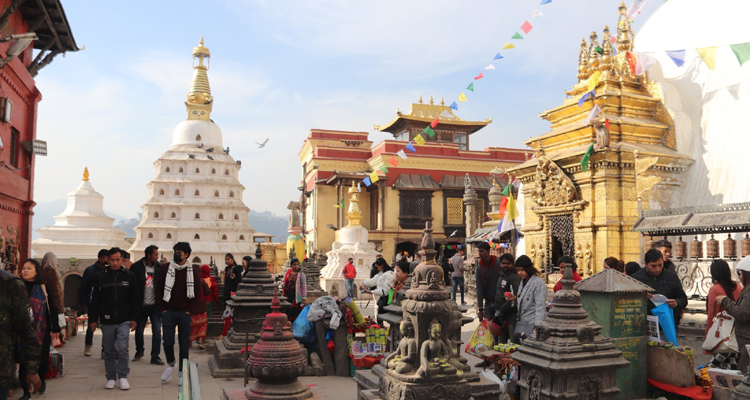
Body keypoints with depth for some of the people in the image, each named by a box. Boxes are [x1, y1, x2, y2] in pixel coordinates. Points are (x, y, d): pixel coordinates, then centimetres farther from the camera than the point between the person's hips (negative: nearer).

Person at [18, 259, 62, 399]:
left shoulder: (44, 288, -2)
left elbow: (52, 309, -1)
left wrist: (55, 328, -4)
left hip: (41, 331, -1)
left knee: (42, 358, 5)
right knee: (24, 360, -1)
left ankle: (41, 380, 35)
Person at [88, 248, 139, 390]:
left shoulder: (129, 276, 2)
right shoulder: (102, 277, 3)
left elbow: (135, 299, 5)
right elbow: (95, 300, 7)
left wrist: (134, 318, 0)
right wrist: (93, 319, 3)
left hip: (124, 321, -1)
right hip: (107, 321, 1)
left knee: (122, 348, -11)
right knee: (109, 351, 8)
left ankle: (123, 376, 3)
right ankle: (111, 378, 21)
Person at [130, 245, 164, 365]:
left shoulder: (159, 267, 1)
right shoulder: (136, 267, -5)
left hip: (154, 305, 1)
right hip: (141, 305, -1)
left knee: (157, 331, -3)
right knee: (139, 330, 13)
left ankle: (155, 356, 6)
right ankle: (139, 351, 37)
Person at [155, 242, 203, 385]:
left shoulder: (192, 271, 1)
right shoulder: (165, 268, 2)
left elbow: (199, 293, 5)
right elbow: (158, 290, 5)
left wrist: (190, 310, -3)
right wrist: (162, 309, -2)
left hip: (184, 313, 0)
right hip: (168, 312, 0)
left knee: (184, 344, 3)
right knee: (168, 342, -3)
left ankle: (182, 373, 14)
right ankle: (171, 364, 25)